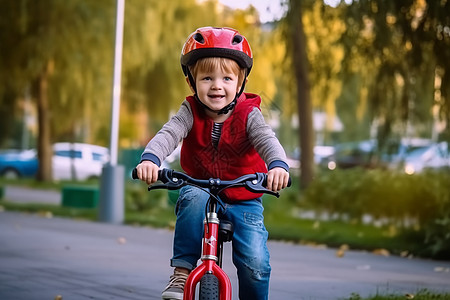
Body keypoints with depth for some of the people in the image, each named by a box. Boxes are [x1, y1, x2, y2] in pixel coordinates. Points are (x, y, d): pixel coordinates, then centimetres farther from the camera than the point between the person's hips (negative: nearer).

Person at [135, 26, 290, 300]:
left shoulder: (248, 115, -11)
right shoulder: (191, 112, -8)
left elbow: (267, 139, -27)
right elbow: (168, 134, -24)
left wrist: (278, 165, -51)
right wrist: (150, 158, -47)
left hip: (244, 200, 0)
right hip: (201, 190, 0)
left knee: (255, 264, -16)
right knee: (194, 198, -35)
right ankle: (182, 272, -27)